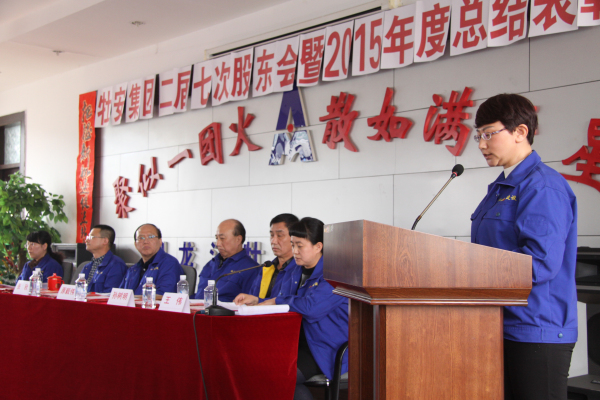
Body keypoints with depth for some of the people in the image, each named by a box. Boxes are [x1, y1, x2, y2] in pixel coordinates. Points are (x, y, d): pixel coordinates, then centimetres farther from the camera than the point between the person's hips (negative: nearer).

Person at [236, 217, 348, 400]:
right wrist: (256, 301, 2)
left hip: (327, 350, -8)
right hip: (301, 342, 8)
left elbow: (309, 307, -27)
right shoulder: (297, 271, 14)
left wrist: (275, 301, -11)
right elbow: (287, 302, 20)